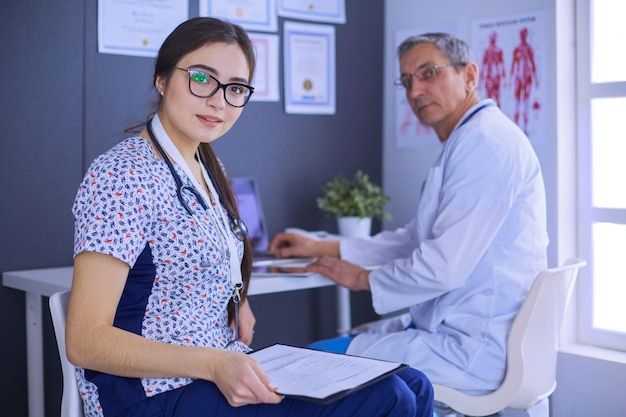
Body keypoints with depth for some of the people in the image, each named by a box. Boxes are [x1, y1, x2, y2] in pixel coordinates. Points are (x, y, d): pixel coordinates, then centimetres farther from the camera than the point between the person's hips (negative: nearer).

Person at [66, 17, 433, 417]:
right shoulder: (123, 176, -15)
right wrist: (214, 365, -29)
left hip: (223, 369, 9)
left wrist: (237, 302, 3)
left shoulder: (208, 170, 12)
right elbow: (86, 342, -19)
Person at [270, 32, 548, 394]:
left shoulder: (485, 141, -18)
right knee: (339, 344, 19)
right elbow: (414, 240, 22)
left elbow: (445, 265, -24)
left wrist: (363, 278, -7)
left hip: (475, 348, -11)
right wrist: (323, 248, 16)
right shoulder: (466, 142, 16)